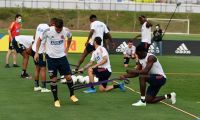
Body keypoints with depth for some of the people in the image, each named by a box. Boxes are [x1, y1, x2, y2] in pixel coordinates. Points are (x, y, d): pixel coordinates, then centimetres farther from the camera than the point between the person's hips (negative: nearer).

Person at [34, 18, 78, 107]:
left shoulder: (66, 31, -10)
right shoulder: (48, 31, -18)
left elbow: (70, 37, 15)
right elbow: (40, 40, -2)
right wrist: (36, 52, -5)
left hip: (62, 56, 2)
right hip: (51, 57, -2)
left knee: (68, 77, 1)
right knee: (53, 79, 0)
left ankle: (72, 95, 24)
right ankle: (56, 100, 13)